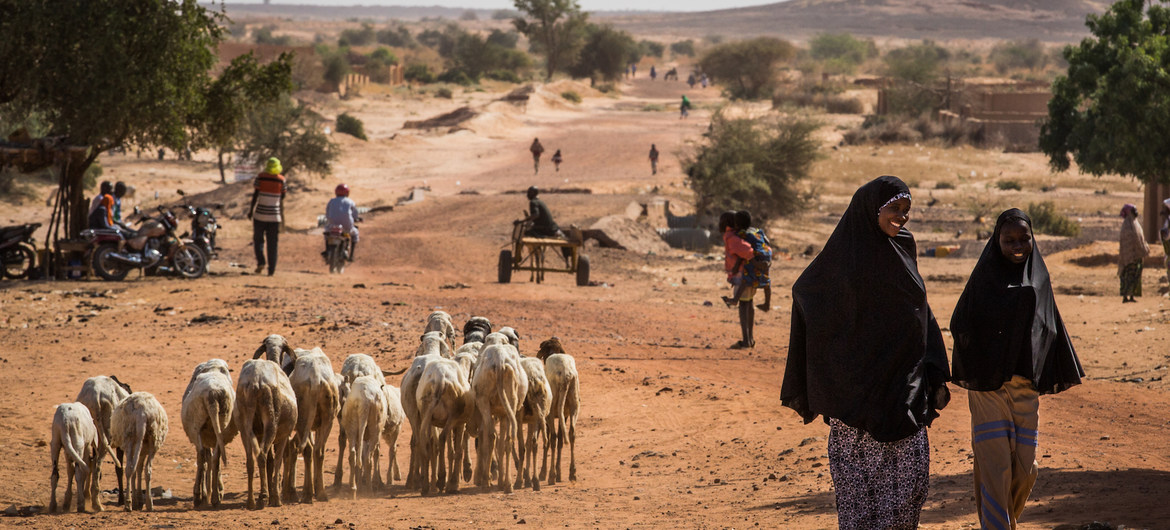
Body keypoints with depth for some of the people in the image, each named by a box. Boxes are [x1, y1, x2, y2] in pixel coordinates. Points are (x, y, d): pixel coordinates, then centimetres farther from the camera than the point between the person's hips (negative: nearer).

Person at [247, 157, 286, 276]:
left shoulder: (260, 177, -7)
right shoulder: (281, 180, -2)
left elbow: (255, 195, -6)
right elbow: (282, 198, 5)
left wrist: (251, 210, 1)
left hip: (260, 214, -1)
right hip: (275, 216, 1)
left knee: (258, 239, 13)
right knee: (272, 243, 5)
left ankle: (260, 262, -6)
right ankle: (271, 268, 2)